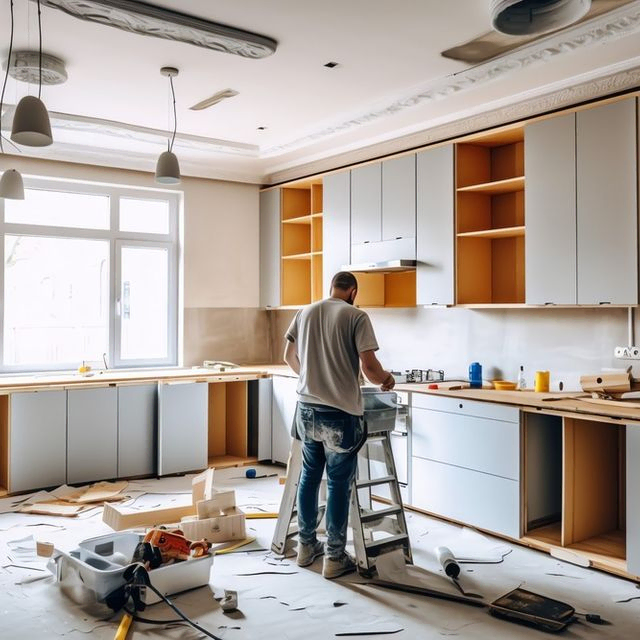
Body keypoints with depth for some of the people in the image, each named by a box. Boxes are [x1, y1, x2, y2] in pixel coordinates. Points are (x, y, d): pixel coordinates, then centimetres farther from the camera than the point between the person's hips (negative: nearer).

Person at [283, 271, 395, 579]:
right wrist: (386, 379, 7)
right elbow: (369, 366, -15)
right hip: (339, 414, -5)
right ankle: (335, 558, 16)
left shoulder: (305, 312, 8)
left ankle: (306, 545, 31)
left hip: (307, 409, 6)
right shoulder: (356, 316, -9)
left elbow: (289, 356, 17)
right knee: (339, 484, 5)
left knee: (309, 476, 19)